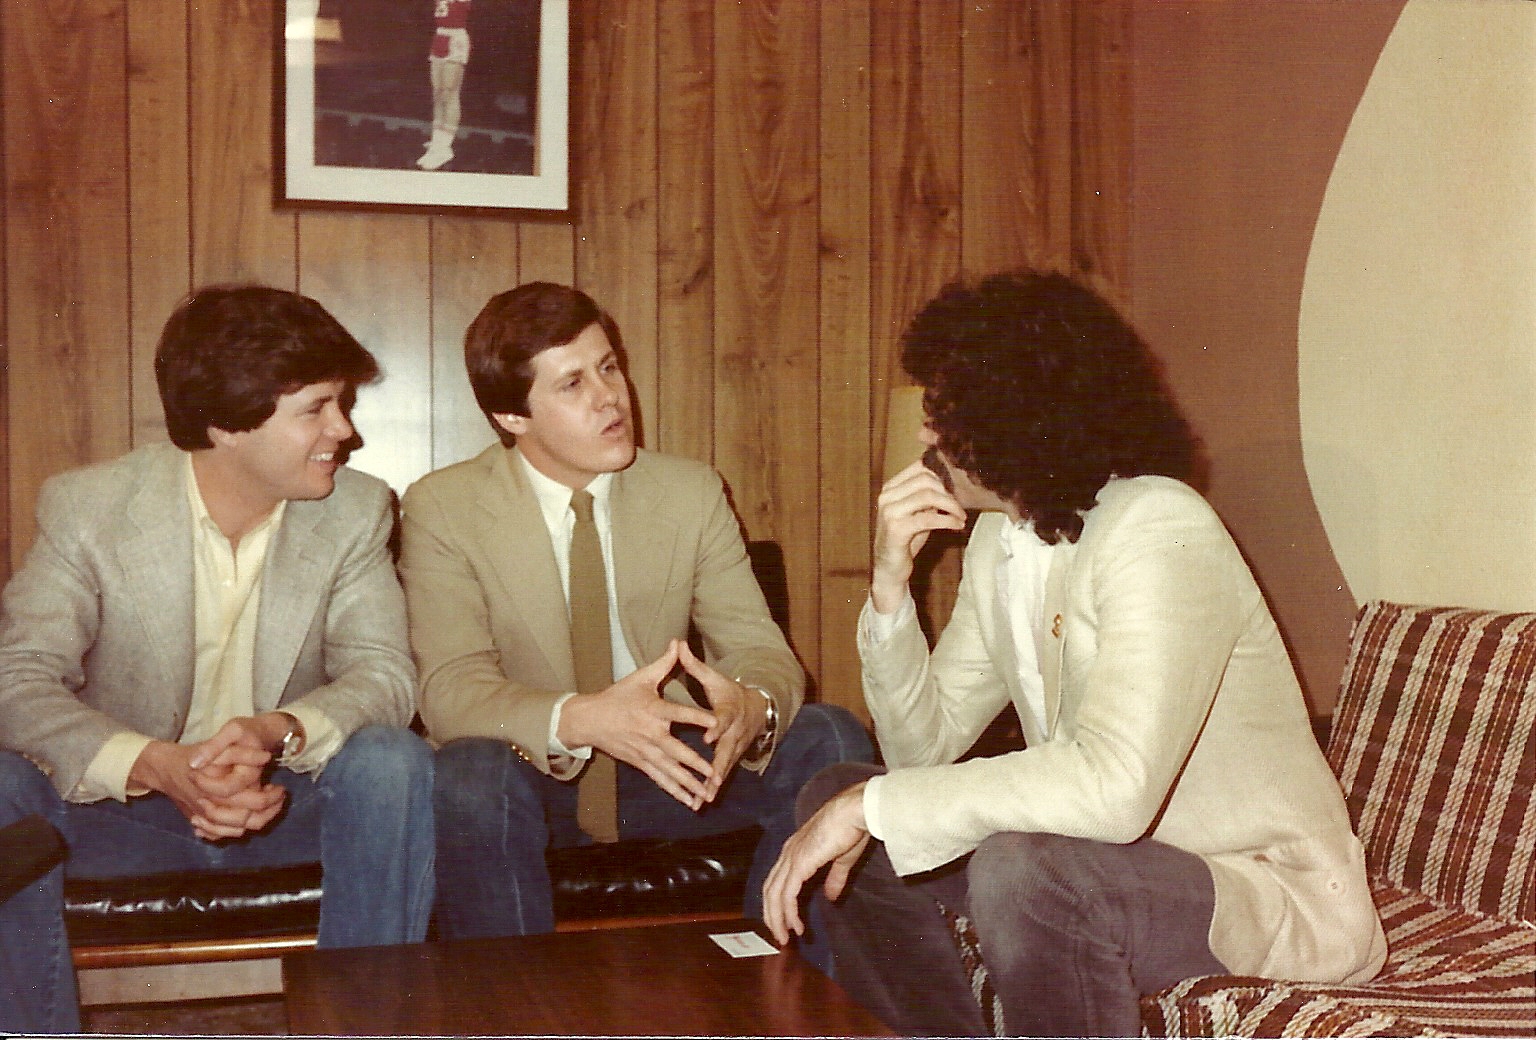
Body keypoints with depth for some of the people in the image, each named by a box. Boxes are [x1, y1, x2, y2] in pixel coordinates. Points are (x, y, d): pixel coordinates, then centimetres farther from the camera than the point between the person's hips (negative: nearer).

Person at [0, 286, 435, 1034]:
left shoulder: (356, 510, -6)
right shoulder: (85, 507, -11)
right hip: (131, 800, -1)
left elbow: (384, 672, -12)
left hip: (289, 798, 1)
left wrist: (276, 732, -35)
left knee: (392, 760, -28)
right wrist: (158, 766, -37)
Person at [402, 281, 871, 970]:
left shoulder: (692, 493, 1)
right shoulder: (443, 510, -8)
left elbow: (761, 649, -2)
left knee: (829, 740, -18)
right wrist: (579, 720, -38)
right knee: (469, 773, -36)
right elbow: (451, 688, -17)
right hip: (530, 779, -3)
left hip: (669, 769, 3)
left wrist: (752, 708, -29)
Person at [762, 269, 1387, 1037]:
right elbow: (927, 743, 2)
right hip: (1120, 856, 9)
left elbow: (1113, 786, -38)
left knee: (1022, 871, -36)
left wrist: (873, 805, -33)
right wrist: (890, 588, -13)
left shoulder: (1158, 532, -23)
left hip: (1272, 888, -8)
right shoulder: (999, 537, 4)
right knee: (833, 803, 5)